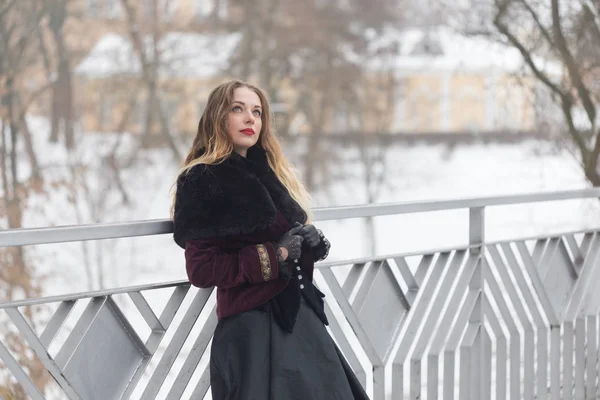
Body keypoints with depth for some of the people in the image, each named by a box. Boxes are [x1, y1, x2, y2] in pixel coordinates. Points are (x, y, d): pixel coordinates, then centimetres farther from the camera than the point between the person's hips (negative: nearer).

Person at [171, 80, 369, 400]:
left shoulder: (265, 171, 14)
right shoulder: (202, 181, -9)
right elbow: (201, 269, -15)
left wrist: (311, 242, 0)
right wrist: (272, 257, -17)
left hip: (299, 316, 7)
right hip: (251, 329, -7)